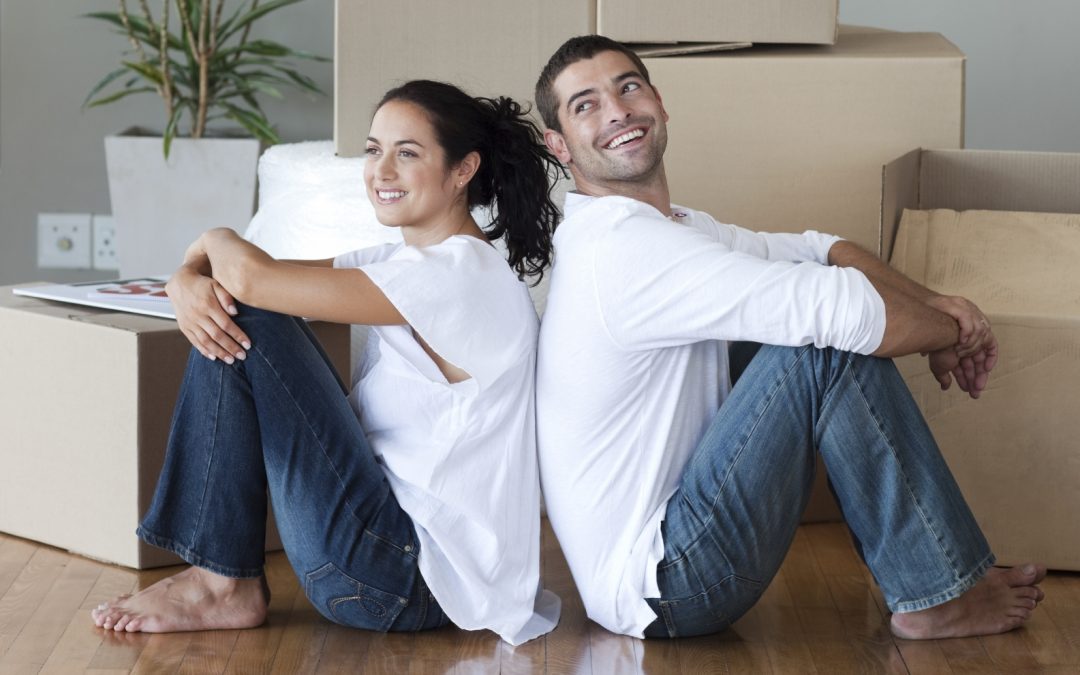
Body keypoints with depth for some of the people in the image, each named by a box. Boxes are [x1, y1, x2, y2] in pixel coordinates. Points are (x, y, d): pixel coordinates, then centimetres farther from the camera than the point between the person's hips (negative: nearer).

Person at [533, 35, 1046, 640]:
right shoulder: (625, 249, -20)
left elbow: (812, 250, 14)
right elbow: (842, 310, -25)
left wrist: (934, 305, -3)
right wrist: (954, 330, -7)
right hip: (659, 589, -10)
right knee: (833, 345, -18)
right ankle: (938, 598, -6)